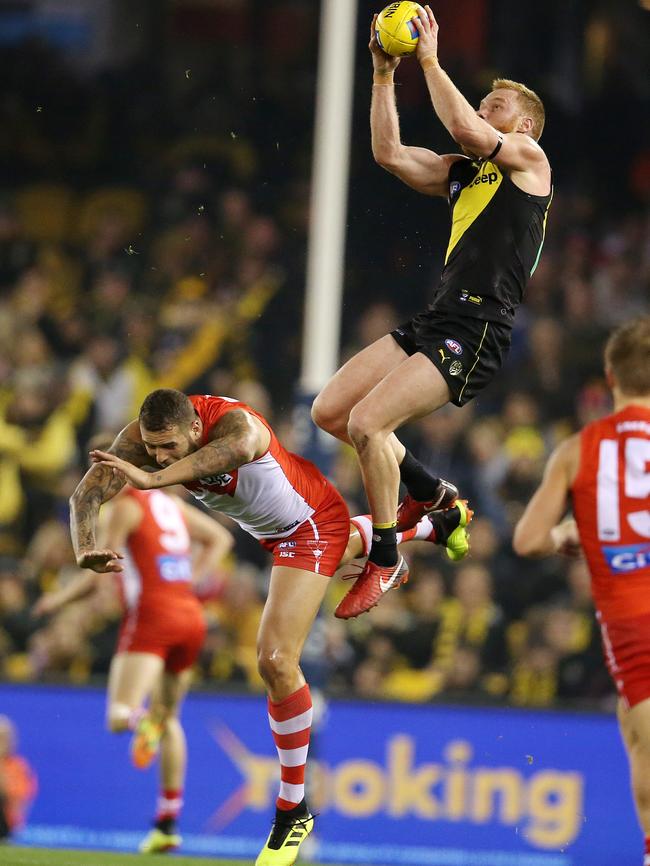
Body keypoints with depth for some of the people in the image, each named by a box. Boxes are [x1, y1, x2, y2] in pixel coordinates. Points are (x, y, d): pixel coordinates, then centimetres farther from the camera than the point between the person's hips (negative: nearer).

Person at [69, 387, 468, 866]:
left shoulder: (233, 420, -44)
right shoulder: (144, 436, -26)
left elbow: (240, 446, -70)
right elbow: (88, 491, -34)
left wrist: (153, 480, -81)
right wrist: (85, 548, -56)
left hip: (314, 523, -8)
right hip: (273, 528, 8)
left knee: (277, 662, -20)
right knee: (348, 545, 41)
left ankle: (293, 811, -5)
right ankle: (432, 525, 76)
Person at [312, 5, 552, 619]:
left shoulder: (528, 158, 1)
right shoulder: (460, 171, 23)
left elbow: (465, 129, -16)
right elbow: (389, 153, 15)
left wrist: (430, 60, -9)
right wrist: (384, 76, 9)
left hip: (475, 335, -9)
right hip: (435, 322, 9)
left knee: (367, 422, -19)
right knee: (329, 411, 6)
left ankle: (385, 558, -4)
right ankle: (428, 493, 22)